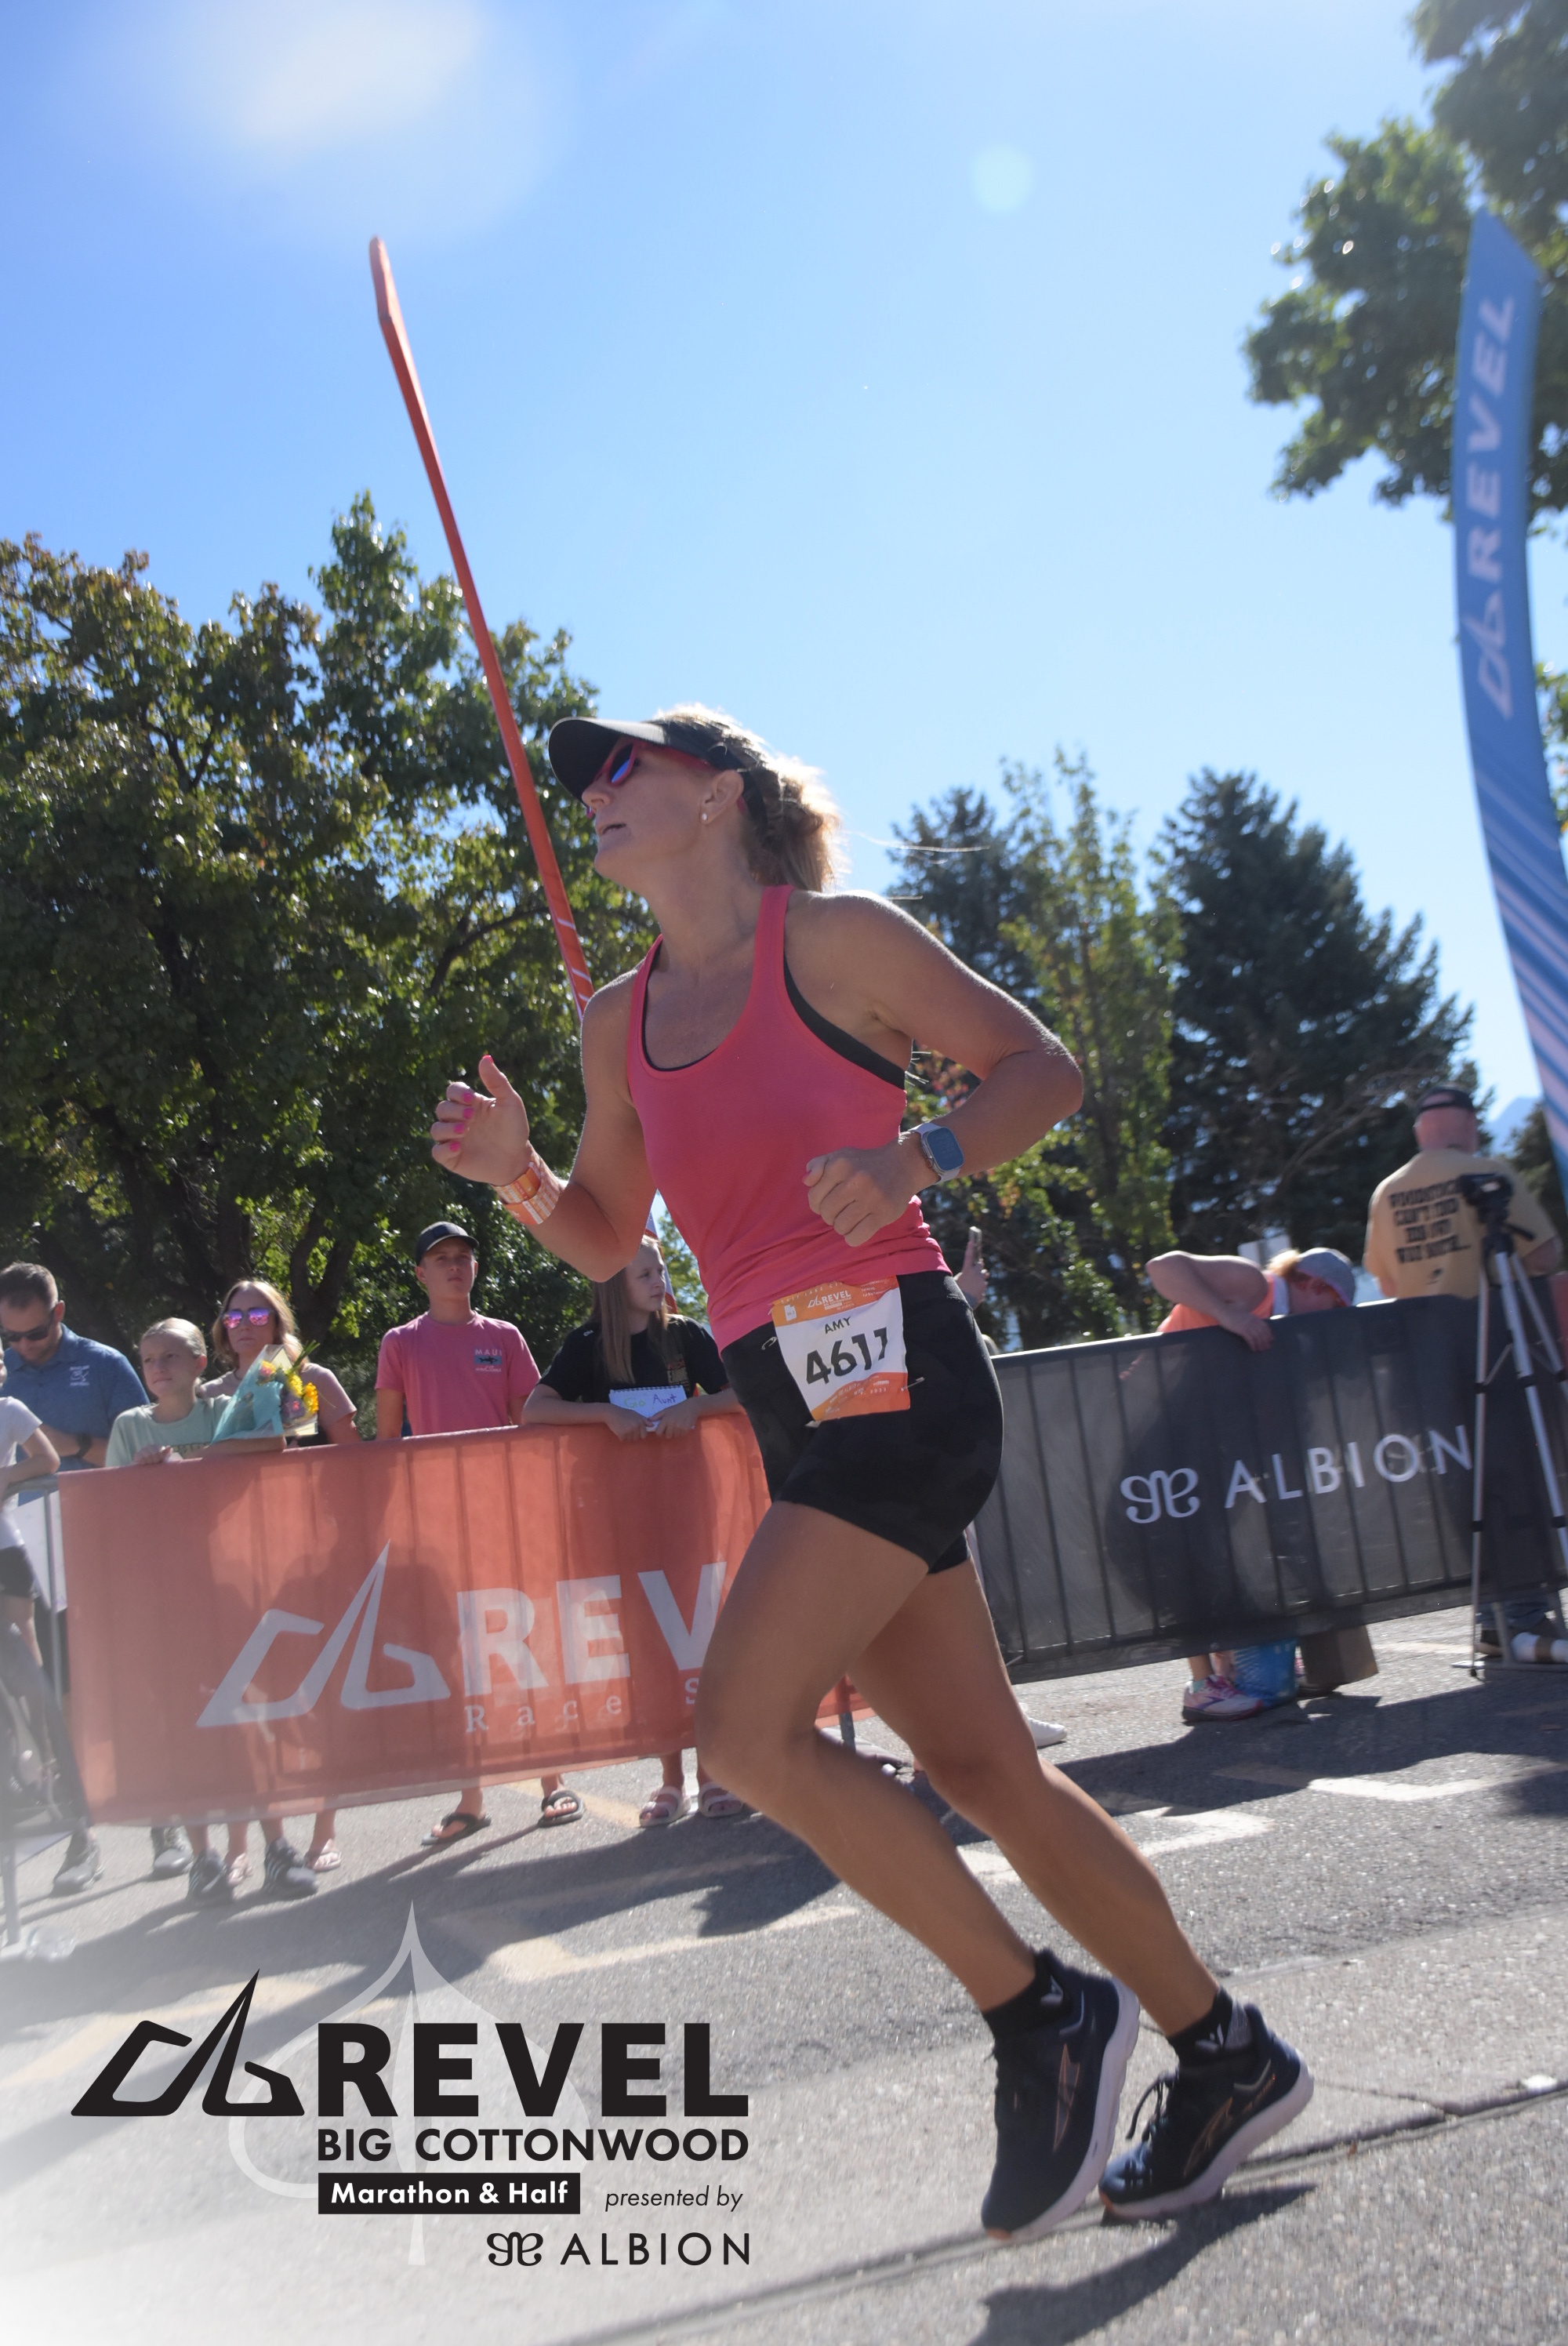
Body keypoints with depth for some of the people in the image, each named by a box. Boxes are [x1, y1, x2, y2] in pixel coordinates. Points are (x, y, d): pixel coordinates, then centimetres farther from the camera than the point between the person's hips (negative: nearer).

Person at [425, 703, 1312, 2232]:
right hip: (797, 1412, 7)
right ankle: (1225, 2061, 23)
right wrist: (518, 1175, 3)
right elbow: (605, 1238, 22)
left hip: (888, 1368, -7)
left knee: (744, 1727, -15)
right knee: (979, 1769, 8)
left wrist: (913, 1161, -15)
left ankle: (1043, 2016, 2)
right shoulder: (621, 1022, 16)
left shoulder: (832, 938, -2)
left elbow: (1041, 1070, 1)